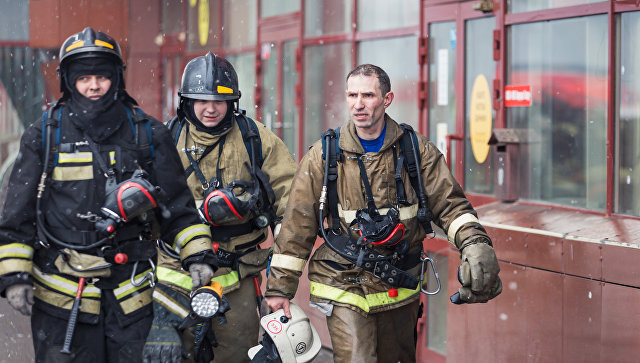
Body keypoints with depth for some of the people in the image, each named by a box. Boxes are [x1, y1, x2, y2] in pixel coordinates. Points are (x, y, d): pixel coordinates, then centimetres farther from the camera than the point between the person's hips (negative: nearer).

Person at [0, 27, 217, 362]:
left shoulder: (147, 134, 7)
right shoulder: (44, 135, 3)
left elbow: (177, 203, 13)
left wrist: (197, 255, 4)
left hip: (129, 293, 2)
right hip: (62, 293, -1)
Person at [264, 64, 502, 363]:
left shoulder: (416, 150, 0)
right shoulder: (324, 156, -3)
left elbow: (450, 204, 4)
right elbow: (297, 224, 0)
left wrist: (475, 244, -15)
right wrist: (280, 287, 1)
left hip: (400, 292, 3)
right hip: (346, 291, -2)